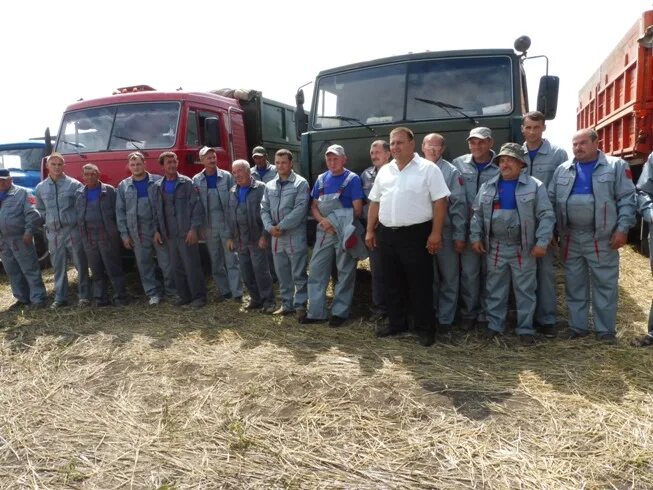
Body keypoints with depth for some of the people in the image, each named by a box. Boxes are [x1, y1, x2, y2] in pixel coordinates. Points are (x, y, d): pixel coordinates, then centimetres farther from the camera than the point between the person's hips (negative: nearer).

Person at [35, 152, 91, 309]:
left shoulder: (74, 184, -1)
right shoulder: (40, 188, 9)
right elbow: (40, 210, 18)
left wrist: (78, 221, -6)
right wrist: (50, 220, 5)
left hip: (73, 231, -3)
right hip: (53, 233, 3)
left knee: (81, 265, 2)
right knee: (58, 267, 10)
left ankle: (84, 296, 12)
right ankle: (60, 298, 19)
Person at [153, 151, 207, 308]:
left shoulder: (187, 183, -2)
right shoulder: (158, 186, 12)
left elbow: (197, 207, -7)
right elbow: (156, 210, 16)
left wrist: (194, 229, -13)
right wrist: (157, 230, 10)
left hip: (186, 234, -5)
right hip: (169, 235, 5)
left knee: (192, 266, -2)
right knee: (176, 268, 10)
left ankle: (198, 296, 9)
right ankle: (183, 295, 22)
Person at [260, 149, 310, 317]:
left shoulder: (300, 183, -4)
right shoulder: (269, 186, 13)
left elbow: (300, 209, -14)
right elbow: (264, 209, 10)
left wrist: (281, 226, -15)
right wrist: (270, 227, -8)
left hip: (295, 235, -5)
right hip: (276, 237, 6)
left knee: (298, 274, 0)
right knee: (282, 274, 13)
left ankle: (300, 305, 11)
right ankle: (287, 304, 25)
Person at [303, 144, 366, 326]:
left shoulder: (352, 179, -3)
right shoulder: (321, 179, 11)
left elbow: (358, 209, -8)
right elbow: (314, 206, 10)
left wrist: (339, 223, -8)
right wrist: (323, 221, -9)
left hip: (345, 233, -5)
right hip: (324, 231, 5)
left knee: (345, 273, 3)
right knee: (316, 270, 3)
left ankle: (340, 312, 13)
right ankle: (316, 312, 12)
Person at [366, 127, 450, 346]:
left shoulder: (428, 169, -4)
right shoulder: (384, 171, 12)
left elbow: (440, 202, -9)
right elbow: (375, 203, 16)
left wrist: (436, 233, -15)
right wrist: (370, 231, 11)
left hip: (416, 234, -5)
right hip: (386, 234, 6)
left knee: (420, 284, 2)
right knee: (392, 282, 14)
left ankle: (425, 327, 15)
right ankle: (396, 322, 28)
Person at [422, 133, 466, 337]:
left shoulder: (451, 172, -1)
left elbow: (459, 205, -5)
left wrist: (460, 236, -9)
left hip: (446, 233, -2)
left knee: (449, 279, 5)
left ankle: (445, 320, 16)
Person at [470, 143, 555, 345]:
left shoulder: (535, 186, -3)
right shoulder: (488, 187, 7)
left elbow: (546, 216, -6)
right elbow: (477, 214, 11)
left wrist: (542, 242, -13)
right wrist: (475, 237, 3)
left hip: (523, 248, -2)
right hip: (495, 248, 3)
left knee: (525, 290, 6)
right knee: (495, 289, 10)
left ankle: (525, 329, 18)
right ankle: (495, 324, 23)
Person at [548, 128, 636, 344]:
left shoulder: (616, 166, 1)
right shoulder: (563, 170, 11)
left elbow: (627, 200, -3)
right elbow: (551, 200, 11)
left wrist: (622, 229, -12)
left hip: (601, 237, -3)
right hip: (570, 237, 4)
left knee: (605, 285, 3)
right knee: (574, 284, 11)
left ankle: (606, 330, 15)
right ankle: (577, 326, 23)